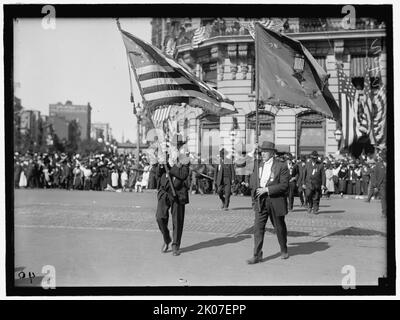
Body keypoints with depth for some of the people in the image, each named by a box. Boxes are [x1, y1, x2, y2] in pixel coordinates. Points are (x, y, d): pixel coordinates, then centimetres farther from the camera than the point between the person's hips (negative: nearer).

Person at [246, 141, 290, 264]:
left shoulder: (281, 166, -7)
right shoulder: (257, 164, 8)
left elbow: (284, 185, -13)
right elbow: (252, 182, 15)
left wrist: (267, 189, -19)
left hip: (275, 201, -3)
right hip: (260, 201, 3)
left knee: (279, 227, 12)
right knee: (258, 227, -5)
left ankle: (284, 250, 33)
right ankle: (257, 255, -2)